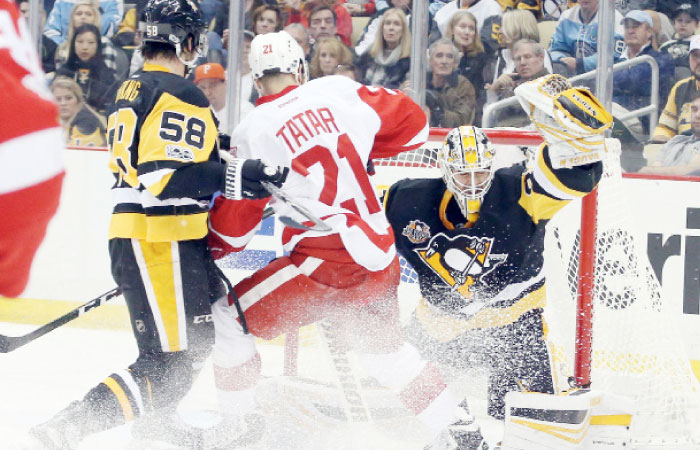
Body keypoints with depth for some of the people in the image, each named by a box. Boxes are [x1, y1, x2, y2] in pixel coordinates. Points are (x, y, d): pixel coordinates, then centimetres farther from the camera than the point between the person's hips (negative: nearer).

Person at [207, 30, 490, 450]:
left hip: (325, 263, -6)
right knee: (381, 341, 29)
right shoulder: (339, 92, 5)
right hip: (381, 253, 6)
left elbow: (234, 221, -1)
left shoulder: (253, 133, -5)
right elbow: (413, 122, 14)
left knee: (231, 316, 8)